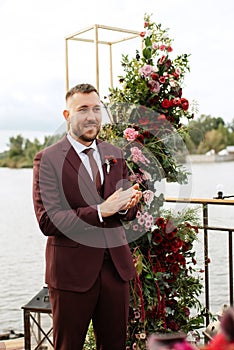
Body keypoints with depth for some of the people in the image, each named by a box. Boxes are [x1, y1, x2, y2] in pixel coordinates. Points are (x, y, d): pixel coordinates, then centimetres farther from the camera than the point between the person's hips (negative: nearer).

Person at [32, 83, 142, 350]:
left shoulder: (114, 155, 9)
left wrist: (127, 205, -12)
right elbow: (48, 221, -16)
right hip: (72, 270, -4)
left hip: (116, 265, 5)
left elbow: (128, 211, 13)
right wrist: (99, 211, -25)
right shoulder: (47, 159, -9)